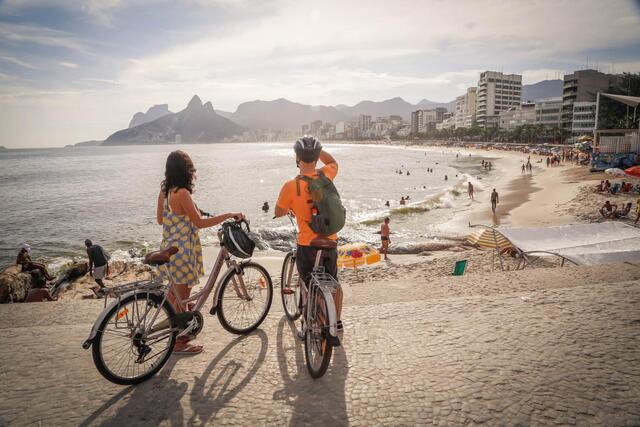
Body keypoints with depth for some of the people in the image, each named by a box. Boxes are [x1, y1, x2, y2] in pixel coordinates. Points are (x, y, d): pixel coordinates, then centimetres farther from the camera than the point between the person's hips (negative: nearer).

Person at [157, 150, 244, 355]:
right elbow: (200, 223, -22)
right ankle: (179, 343, 18)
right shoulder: (182, 193, -22)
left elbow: (160, 219, 12)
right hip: (182, 251, -9)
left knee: (174, 295, 21)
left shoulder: (164, 190, 4)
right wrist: (229, 215, -19)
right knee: (182, 297, 4)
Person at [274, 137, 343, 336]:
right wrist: (316, 148, 12)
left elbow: (278, 212, -2)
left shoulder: (291, 186, -16)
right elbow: (333, 162, 18)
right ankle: (337, 322, 36)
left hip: (307, 245, -4)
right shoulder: (324, 176, -6)